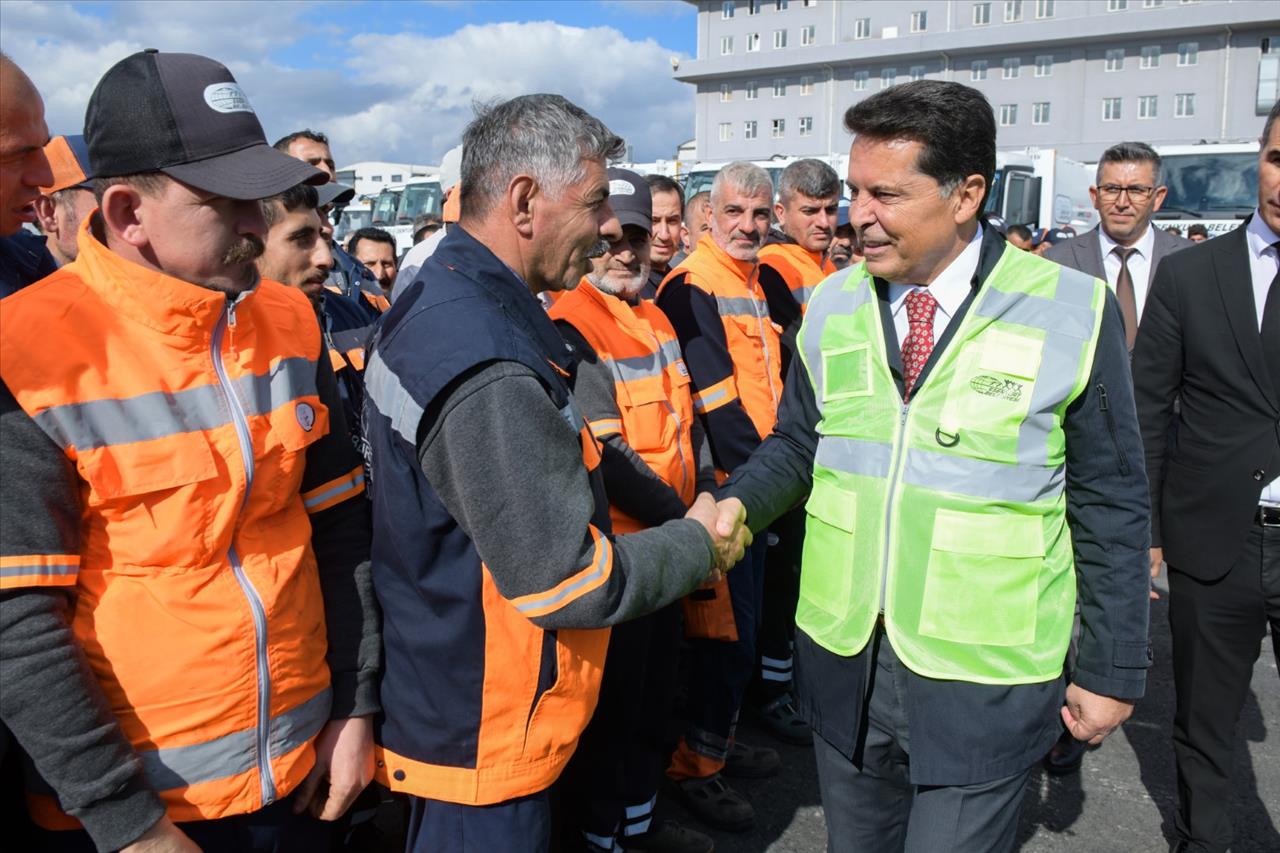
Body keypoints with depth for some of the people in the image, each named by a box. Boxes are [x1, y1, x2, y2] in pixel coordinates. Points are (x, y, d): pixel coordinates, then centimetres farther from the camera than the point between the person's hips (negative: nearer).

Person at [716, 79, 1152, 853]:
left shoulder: (1075, 314, -10)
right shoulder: (832, 306, 1)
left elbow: (1110, 505, -4)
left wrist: (1111, 668, -1)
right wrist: (735, 504, -9)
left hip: (983, 688, -3)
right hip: (843, 663, 4)